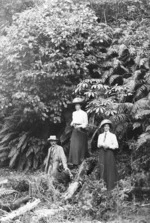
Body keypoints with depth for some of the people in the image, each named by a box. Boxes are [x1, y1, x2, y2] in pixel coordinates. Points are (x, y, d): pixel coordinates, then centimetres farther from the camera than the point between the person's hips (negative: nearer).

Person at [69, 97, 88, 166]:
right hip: (75, 130, 5)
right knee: (73, 145, -1)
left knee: (80, 146, -6)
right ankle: (74, 161, 2)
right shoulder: (74, 113, 14)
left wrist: (80, 126, -18)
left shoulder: (84, 113, -3)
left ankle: (81, 160, 1)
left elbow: (86, 123, -5)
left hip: (81, 130, -5)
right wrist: (72, 123, 1)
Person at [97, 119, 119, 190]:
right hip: (102, 152, 3)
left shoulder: (112, 135, 2)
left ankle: (110, 186, 4)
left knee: (110, 168, -3)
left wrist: (108, 146, -15)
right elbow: (98, 145, 13)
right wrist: (102, 145, -8)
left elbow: (116, 145, -3)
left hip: (109, 152, -3)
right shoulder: (100, 135, 14)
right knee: (102, 168, 0)